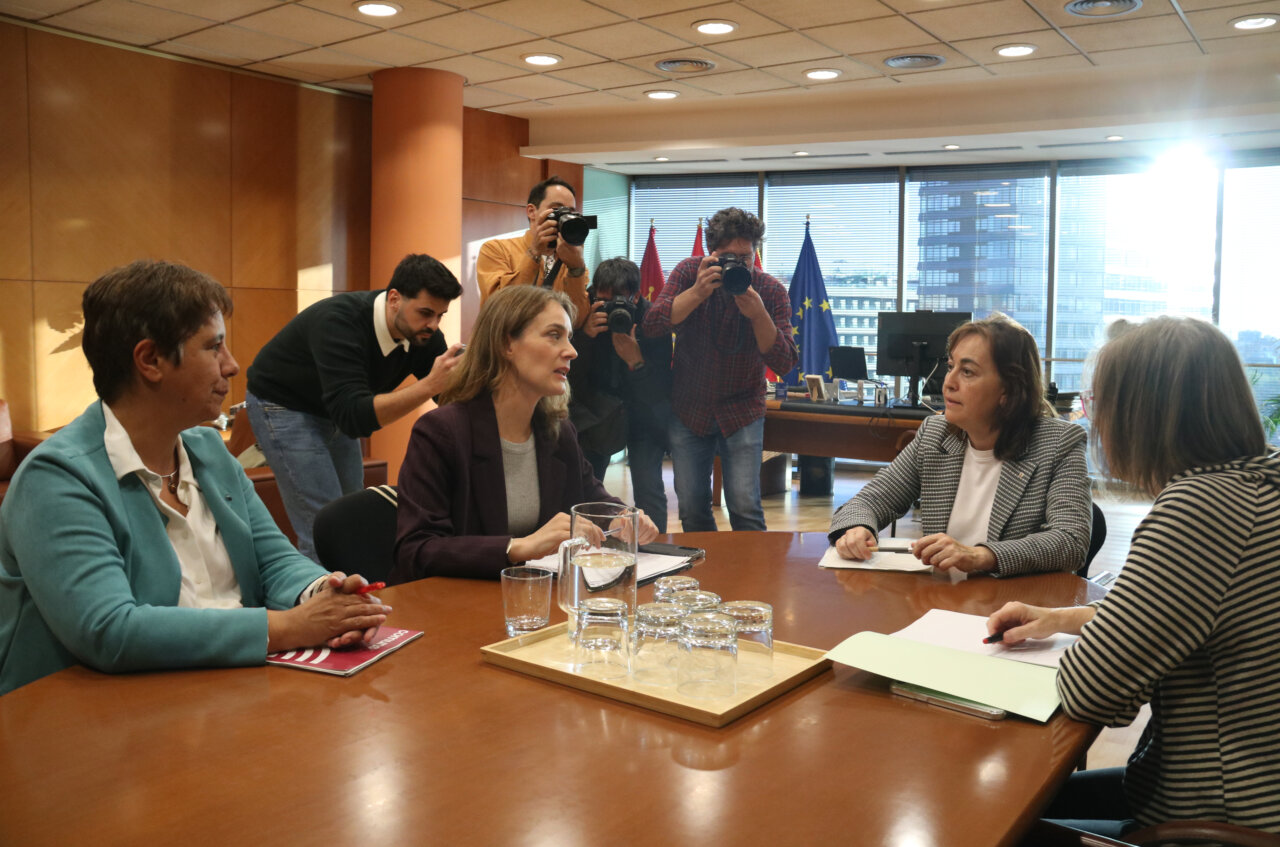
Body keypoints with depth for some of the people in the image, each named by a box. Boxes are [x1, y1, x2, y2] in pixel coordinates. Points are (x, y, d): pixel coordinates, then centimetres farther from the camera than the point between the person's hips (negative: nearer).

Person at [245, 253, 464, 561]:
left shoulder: (424, 336, -15)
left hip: (336, 410, 7)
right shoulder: (338, 321, -35)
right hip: (283, 407, -7)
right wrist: (429, 385, -50)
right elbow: (354, 416, -43)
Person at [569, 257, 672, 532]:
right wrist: (586, 336, -30)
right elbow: (570, 378, -17)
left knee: (648, 489, -14)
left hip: (642, 413, -2)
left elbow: (660, 394, -19)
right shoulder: (586, 316, -15)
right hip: (595, 410, 2)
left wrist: (636, 362, -37)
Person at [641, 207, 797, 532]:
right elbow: (652, 325, -20)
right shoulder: (690, 272, -8)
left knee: (746, 510, -9)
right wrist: (697, 292, -32)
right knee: (692, 511, 4)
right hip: (688, 408, 1)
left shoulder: (771, 291, -10)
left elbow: (784, 363, -17)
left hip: (742, 411, -1)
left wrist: (758, 314, -31)